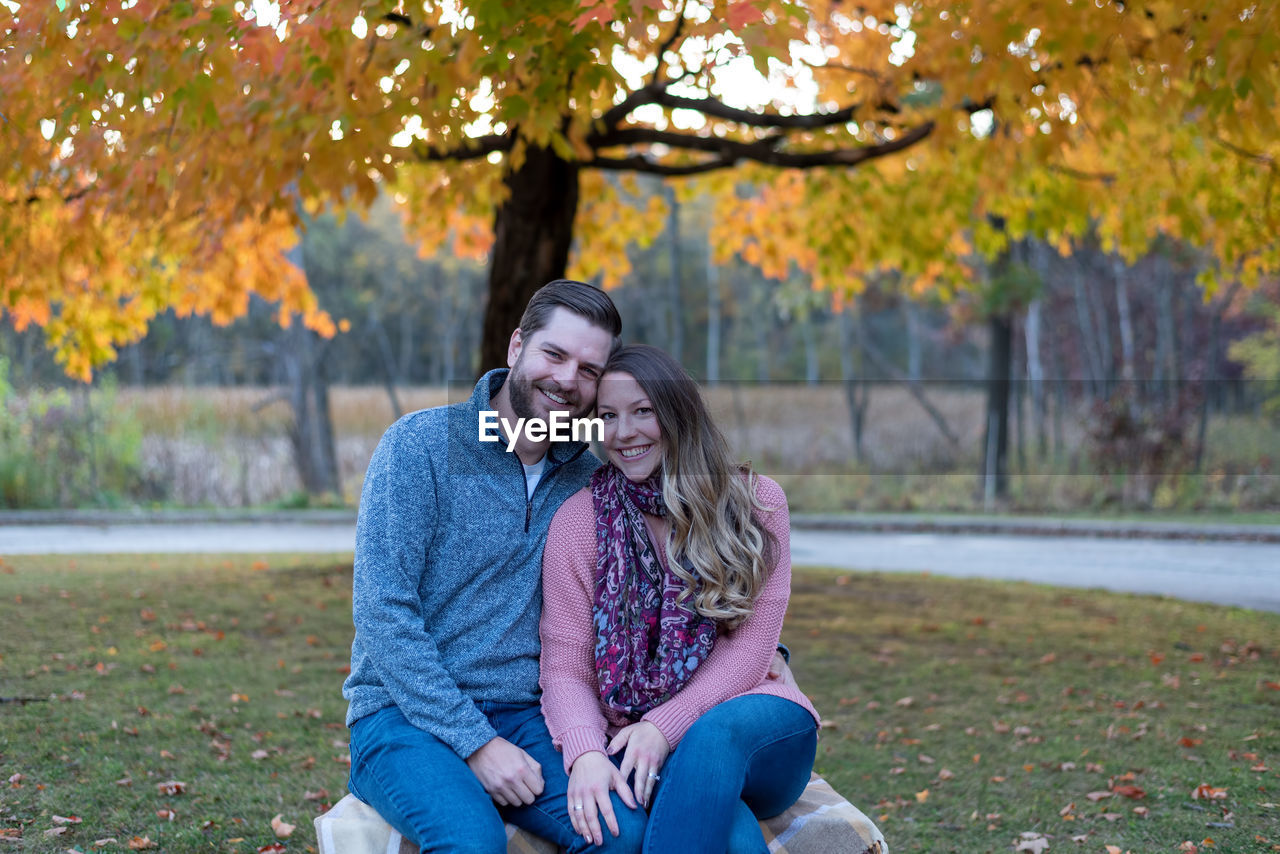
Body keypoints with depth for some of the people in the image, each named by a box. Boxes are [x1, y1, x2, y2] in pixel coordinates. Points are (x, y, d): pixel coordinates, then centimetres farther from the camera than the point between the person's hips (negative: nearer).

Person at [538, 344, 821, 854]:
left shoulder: (754, 502, 5)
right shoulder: (577, 520, 5)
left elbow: (750, 647, -1)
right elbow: (565, 666, 0)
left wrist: (664, 726, -16)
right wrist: (585, 753, -21)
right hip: (629, 741, -1)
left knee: (718, 732, -38)